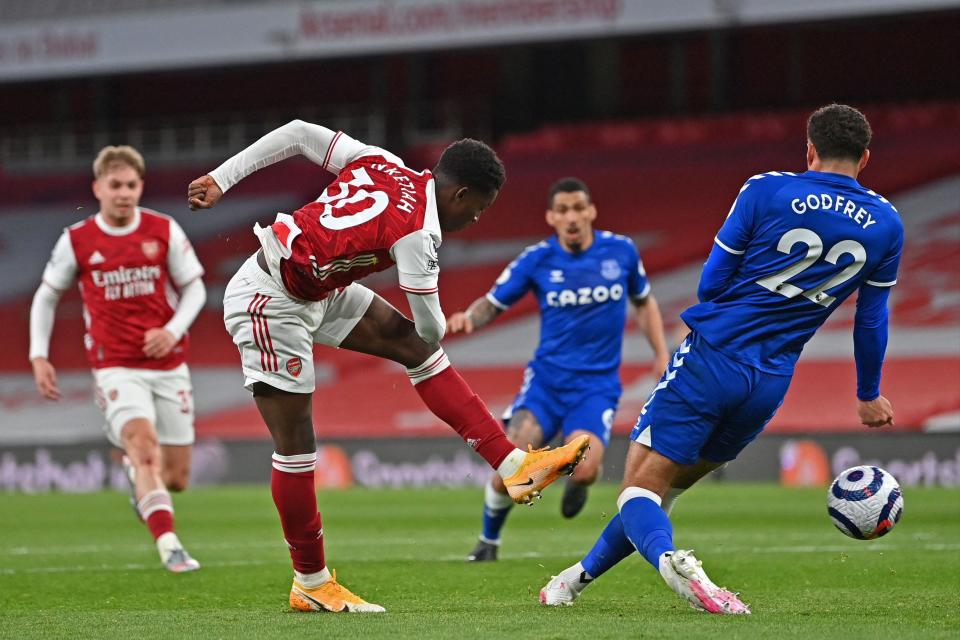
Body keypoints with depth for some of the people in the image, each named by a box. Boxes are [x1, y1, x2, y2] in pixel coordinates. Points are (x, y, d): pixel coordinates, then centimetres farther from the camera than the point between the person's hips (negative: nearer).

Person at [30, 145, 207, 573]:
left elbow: (195, 289, 5)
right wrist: (39, 356, 3)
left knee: (176, 477, 6)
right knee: (145, 447, -27)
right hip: (116, 368, -2)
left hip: (168, 365, 2)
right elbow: (47, 296, 11)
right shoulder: (76, 241, -2)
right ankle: (169, 547, -33)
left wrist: (173, 331, -13)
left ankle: (137, 474, 42)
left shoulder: (164, 231, -1)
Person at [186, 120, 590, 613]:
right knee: (295, 449, -3)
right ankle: (311, 583, 8)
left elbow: (297, 134, 1)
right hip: (270, 303, -10)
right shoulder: (415, 232, -24)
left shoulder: (384, 165, -2)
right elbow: (432, 326, -14)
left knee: (413, 346, 6)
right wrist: (436, 329, 11)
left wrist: (220, 178, 6)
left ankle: (514, 466, 7)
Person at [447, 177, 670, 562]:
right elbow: (492, 303, 1)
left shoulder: (621, 251, 0)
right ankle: (488, 540, 9)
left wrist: (661, 355, 8)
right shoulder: (537, 260, -4)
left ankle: (578, 482, 16)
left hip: (598, 383, 0)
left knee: (583, 469, -25)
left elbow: (644, 302, 17)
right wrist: (469, 317, -22)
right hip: (547, 378, 0)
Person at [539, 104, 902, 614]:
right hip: (770, 383, 4)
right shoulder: (886, 224, 4)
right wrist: (869, 396, 27)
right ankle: (582, 575, 27)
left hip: (710, 358, -4)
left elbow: (710, 284, 0)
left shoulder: (766, 191, -5)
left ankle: (671, 560, -34)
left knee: (641, 486, -3)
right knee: (670, 483, 21)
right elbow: (872, 319, 13)